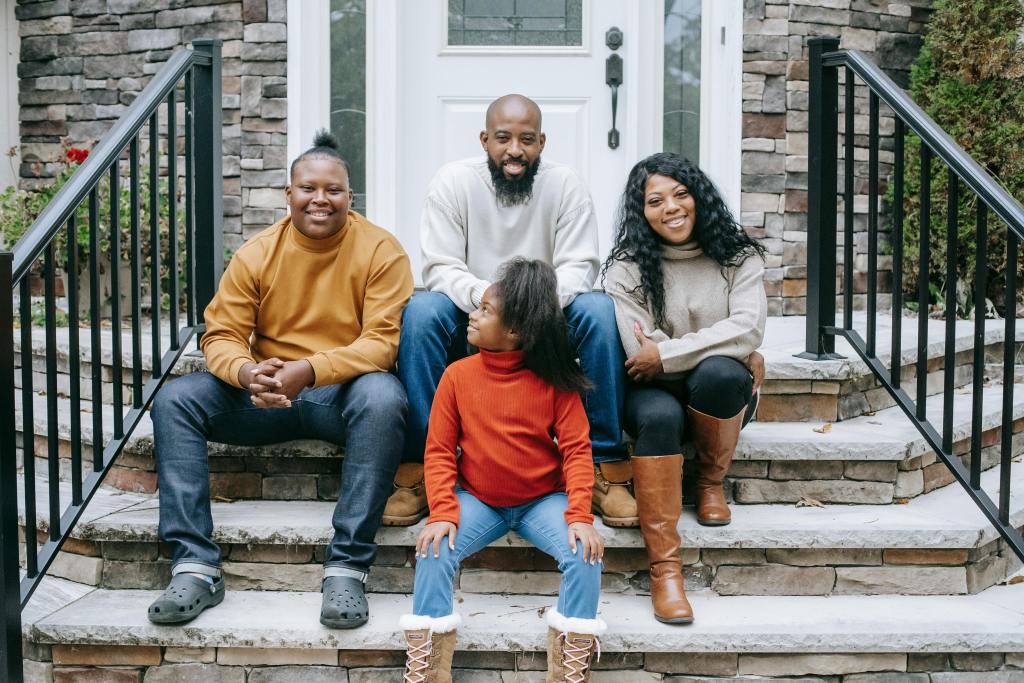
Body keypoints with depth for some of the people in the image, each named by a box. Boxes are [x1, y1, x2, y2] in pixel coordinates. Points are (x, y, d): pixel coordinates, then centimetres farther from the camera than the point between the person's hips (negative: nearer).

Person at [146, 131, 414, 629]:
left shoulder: (380, 250, -7)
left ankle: (347, 568, -32)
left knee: (383, 397, -37)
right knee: (174, 400, -17)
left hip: (346, 392, -3)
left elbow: (381, 342, -15)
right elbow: (220, 335, -1)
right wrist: (246, 373, -26)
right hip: (267, 396, 3)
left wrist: (309, 370, -31)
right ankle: (196, 567, -20)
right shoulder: (256, 254, 2)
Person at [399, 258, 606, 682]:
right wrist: (442, 513, -18)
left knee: (585, 552, -26)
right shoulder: (458, 375, -3)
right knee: (434, 549, -26)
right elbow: (439, 451, -3)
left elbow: (576, 449, -10)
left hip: (543, 500, -1)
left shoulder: (553, 380, -7)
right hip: (476, 500, 1)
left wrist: (580, 515, -23)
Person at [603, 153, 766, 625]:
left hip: (720, 393, 1)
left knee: (718, 372, -35)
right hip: (654, 393, -1)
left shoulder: (739, 257, 2)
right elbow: (639, 353, -13)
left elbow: (749, 328, -14)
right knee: (659, 416, -37)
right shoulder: (627, 268, -3)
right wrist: (734, 352, -11)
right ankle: (664, 566, -35)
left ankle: (711, 482, -8)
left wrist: (666, 353, -20)